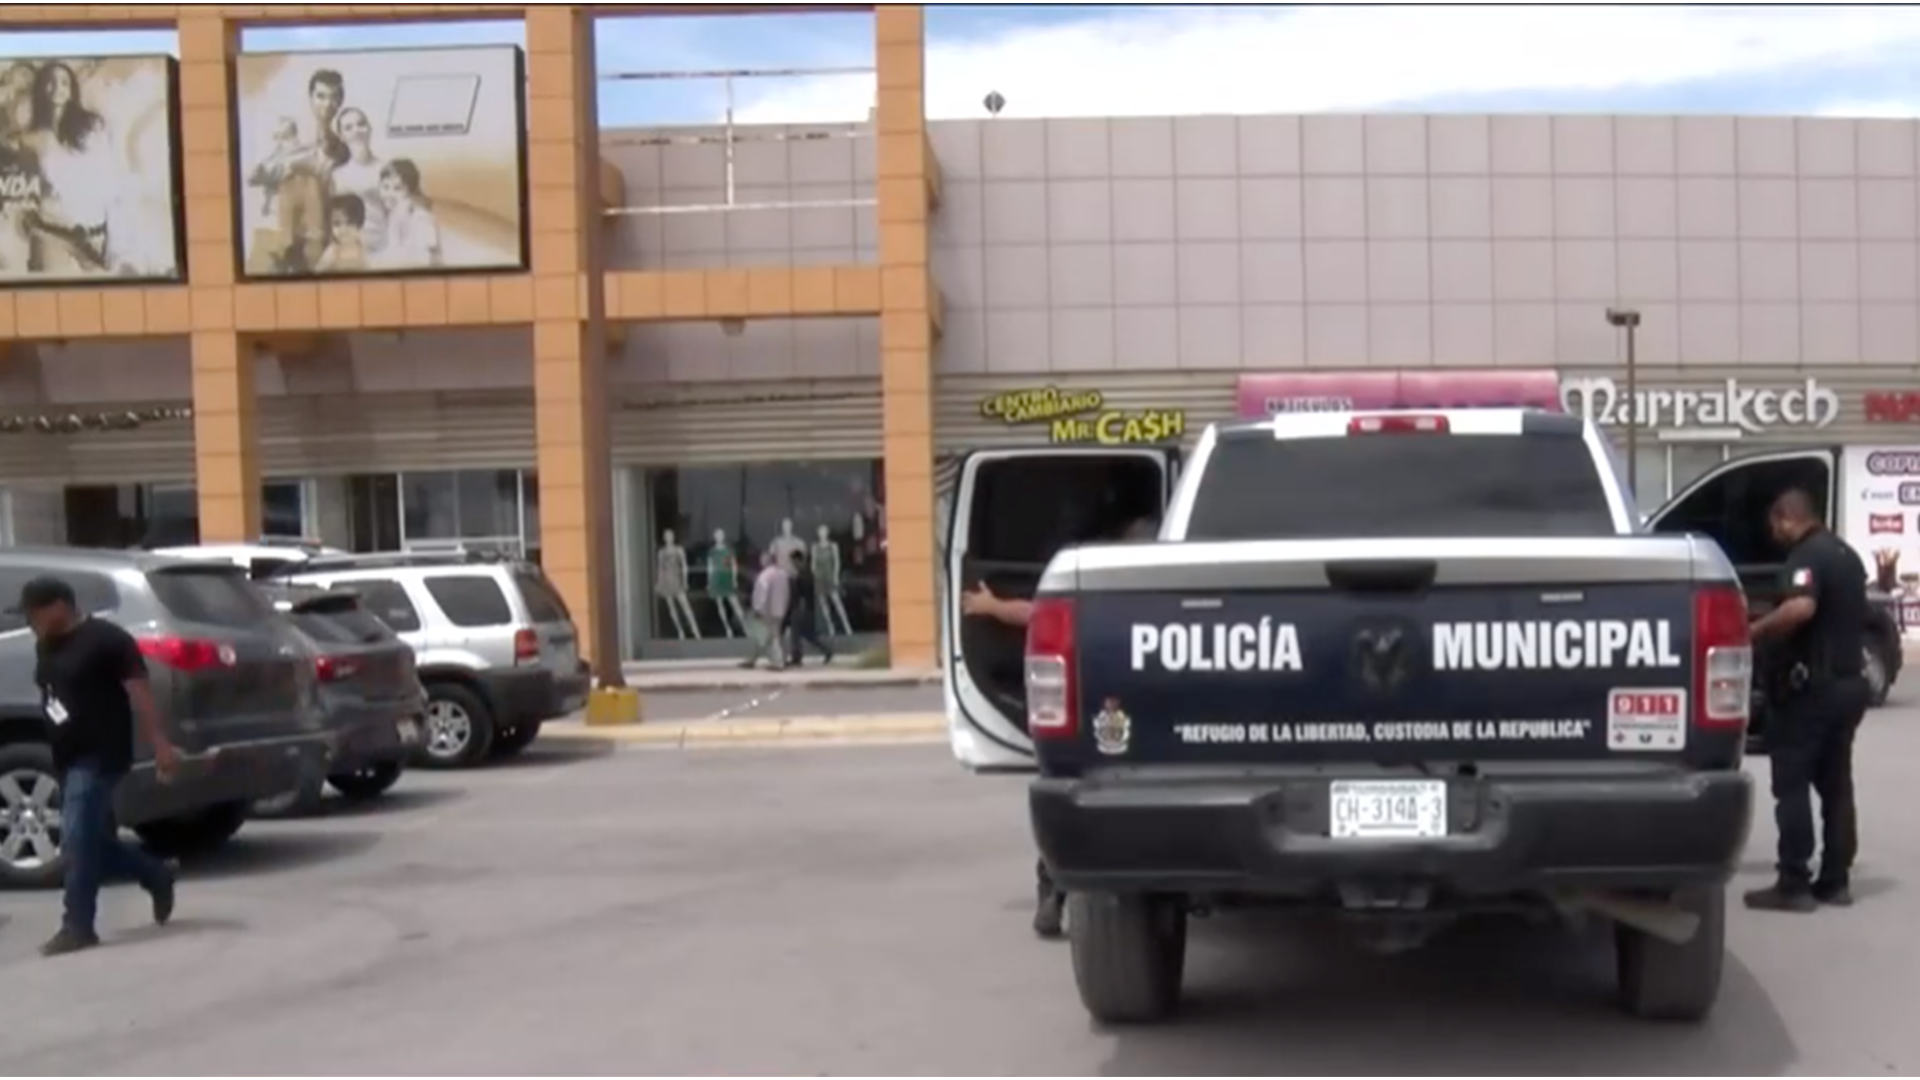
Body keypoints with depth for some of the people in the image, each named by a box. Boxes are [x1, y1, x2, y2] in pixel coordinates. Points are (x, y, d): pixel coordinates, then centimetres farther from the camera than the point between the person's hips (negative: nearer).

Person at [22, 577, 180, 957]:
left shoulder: (107, 639, -11)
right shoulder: (47, 647, 13)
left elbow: (139, 693, -14)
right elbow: (49, 696, 18)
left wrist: (160, 745, -18)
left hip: (99, 756, -9)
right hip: (69, 758, 9)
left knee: (78, 839, -11)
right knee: (92, 840, 13)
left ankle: (78, 927, -4)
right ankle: (157, 876, 32)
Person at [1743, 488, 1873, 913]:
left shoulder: (1807, 555, -14)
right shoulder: (1845, 553, 17)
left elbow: (1801, 608, -33)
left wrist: (1758, 629, -21)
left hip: (1813, 684, -9)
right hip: (1848, 682, 10)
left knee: (1793, 785, -5)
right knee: (1836, 785, 12)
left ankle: (1793, 885, -4)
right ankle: (1835, 880, 15)